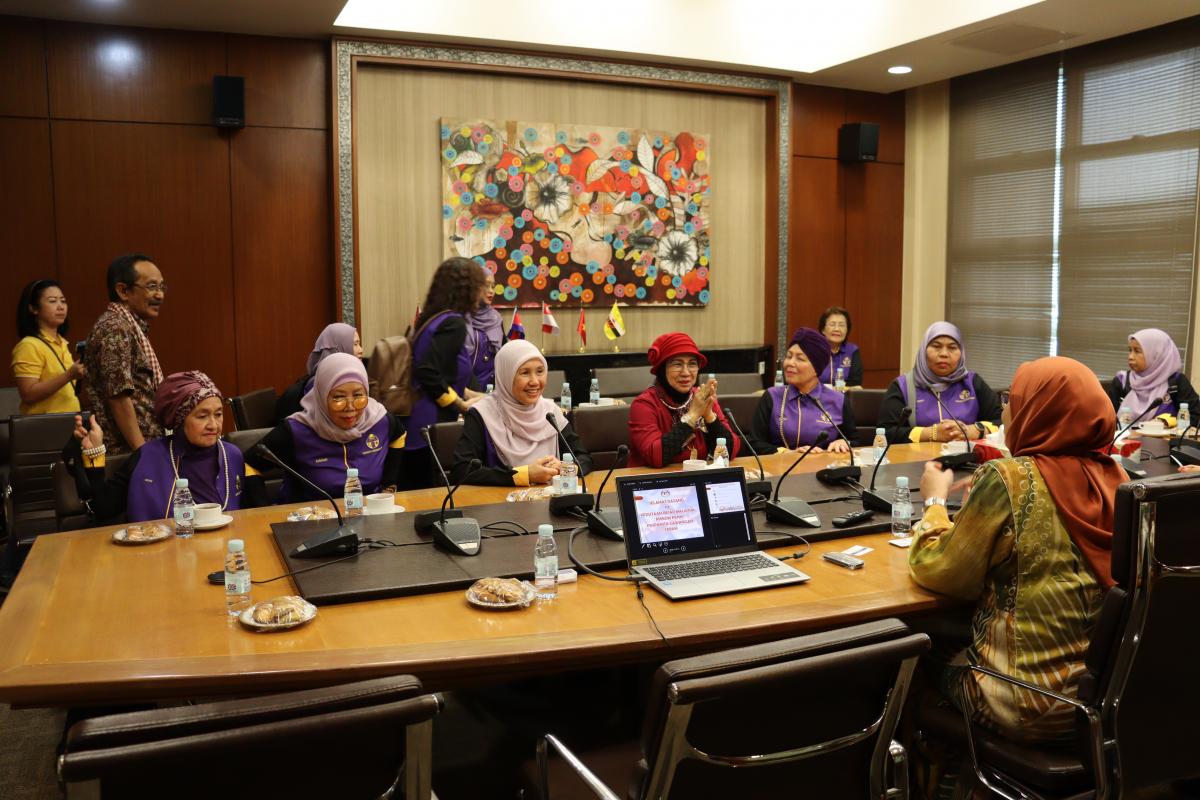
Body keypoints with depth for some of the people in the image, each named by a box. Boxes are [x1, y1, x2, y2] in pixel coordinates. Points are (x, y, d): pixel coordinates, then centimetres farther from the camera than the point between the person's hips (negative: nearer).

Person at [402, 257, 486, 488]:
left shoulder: (432, 318, 13)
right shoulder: (453, 323, -13)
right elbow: (428, 374, -22)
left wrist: (477, 397, 24)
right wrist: (463, 405, -11)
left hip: (415, 430, 9)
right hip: (432, 427, -9)